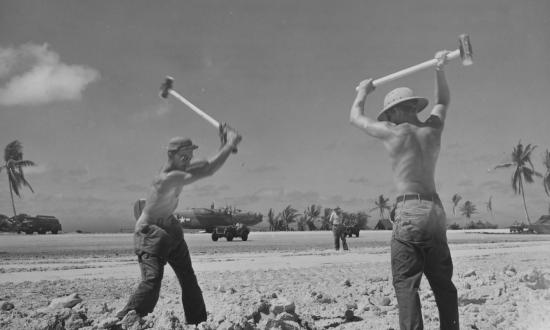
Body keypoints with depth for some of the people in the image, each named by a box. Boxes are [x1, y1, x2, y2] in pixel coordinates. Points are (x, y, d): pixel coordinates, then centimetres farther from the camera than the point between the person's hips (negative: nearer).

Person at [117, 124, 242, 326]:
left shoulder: (180, 170, -2)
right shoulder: (168, 178, -29)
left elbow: (208, 165, 10)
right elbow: (208, 171, -32)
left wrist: (224, 146, -6)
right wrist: (231, 145, -27)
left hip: (171, 229, 9)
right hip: (150, 232, -9)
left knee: (189, 279, 11)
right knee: (152, 280, -25)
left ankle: (198, 321, 21)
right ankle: (124, 322, -23)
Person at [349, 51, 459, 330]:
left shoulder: (393, 132, -3)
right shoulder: (433, 128, 10)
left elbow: (356, 117, 12)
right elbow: (443, 102, 32)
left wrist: (363, 92, 28)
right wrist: (440, 71, 23)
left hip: (409, 210, -6)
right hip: (435, 209, 6)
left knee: (406, 283, -5)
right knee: (443, 282, 12)